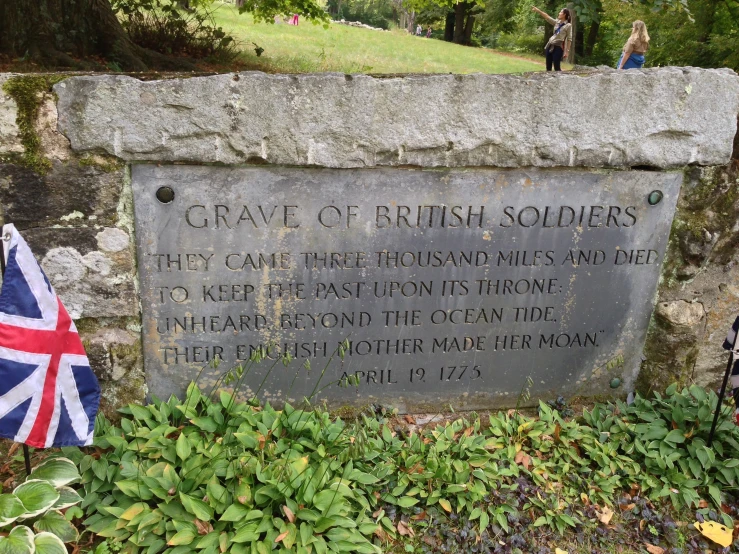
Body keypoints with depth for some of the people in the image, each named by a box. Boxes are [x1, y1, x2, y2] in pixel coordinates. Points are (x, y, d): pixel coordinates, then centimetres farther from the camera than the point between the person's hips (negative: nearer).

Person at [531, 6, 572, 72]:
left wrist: (567, 51, -13)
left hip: (558, 47, -7)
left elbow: (569, 39, -8)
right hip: (550, 46, 7)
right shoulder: (557, 22, 11)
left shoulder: (568, 25, -5)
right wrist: (537, 10, 7)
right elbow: (547, 17, 12)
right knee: (548, 67, 9)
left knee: (557, 68, -8)